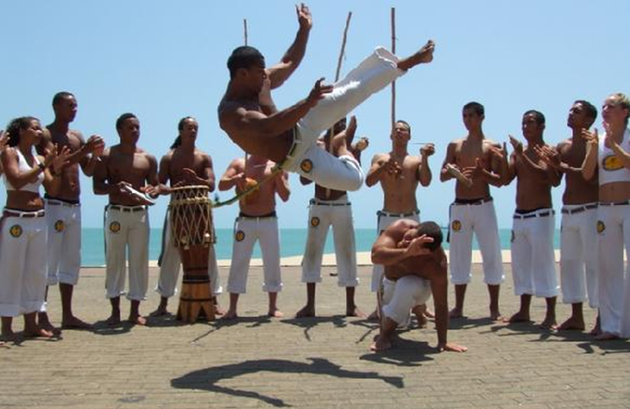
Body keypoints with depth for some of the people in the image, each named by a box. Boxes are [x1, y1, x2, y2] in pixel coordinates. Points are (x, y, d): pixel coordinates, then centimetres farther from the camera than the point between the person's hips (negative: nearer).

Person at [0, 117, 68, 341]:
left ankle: (31, 323, 17)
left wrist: (56, 169, -7)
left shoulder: (40, 159, 12)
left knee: (36, 272, 9)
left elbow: (53, 189, 8)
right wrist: (43, 165, -18)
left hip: (39, 220, 6)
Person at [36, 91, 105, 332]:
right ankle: (42, 317, -3)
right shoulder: (46, 134, -5)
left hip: (75, 206, 8)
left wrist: (95, 155, -3)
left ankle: (67, 315, 16)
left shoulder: (77, 137, 16)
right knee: (48, 261, -7)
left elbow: (88, 171, 16)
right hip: (54, 205, -8)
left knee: (71, 262, 10)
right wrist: (84, 151, -23)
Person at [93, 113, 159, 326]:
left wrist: (153, 190, -12)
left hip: (140, 213, 2)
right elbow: (97, 187, -2)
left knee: (139, 261, 2)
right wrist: (114, 187, -22)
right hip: (116, 213, -2)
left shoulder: (148, 158, 10)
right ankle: (115, 310, 9)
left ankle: (135, 311, 10)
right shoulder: (107, 156, 3)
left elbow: (156, 184, 12)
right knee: (114, 261, 0)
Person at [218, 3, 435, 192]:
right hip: (295, 156, -6)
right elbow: (269, 127, -48)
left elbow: (288, 64, 16)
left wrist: (304, 29, 13)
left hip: (301, 129, 7)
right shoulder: (230, 113, -30)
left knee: (349, 92, -11)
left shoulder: (259, 81, -3)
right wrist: (308, 103, -57)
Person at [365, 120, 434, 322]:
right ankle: (380, 307, 9)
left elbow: (425, 182, -8)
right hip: (387, 218, 0)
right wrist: (385, 166, -20)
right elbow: (369, 181, -6)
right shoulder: (380, 158, 8)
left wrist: (425, 158, -18)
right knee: (382, 261, -1)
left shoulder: (416, 160, 9)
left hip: (411, 218, 0)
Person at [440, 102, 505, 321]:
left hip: (483, 206, -3)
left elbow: (499, 181, -2)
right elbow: (442, 176, 9)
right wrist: (450, 171, -14)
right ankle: (458, 307, 11)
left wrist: (482, 173, -22)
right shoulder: (455, 145, 12)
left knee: (492, 256, -4)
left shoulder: (492, 146, 3)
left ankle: (494, 308, 4)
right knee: (459, 257, 4)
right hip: (459, 206, 3)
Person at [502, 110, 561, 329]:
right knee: (521, 263, 10)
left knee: (544, 264, -7)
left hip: (540, 215, -7)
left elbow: (549, 178, -22)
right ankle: (524, 311, 19)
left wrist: (523, 156, -24)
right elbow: (506, 179, 4)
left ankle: (550, 315, -3)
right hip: (519, 216, 7)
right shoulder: (518, 153, 14)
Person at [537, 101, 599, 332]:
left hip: (589, 210, -7)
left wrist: (565, 167, -20)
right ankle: (576, 316, 16)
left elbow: (595, 177, -19)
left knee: (593, 263, -8)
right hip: (567, 211, 8)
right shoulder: (562, 147, 15)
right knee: (568, 262, 8)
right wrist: (551, 164, -3)